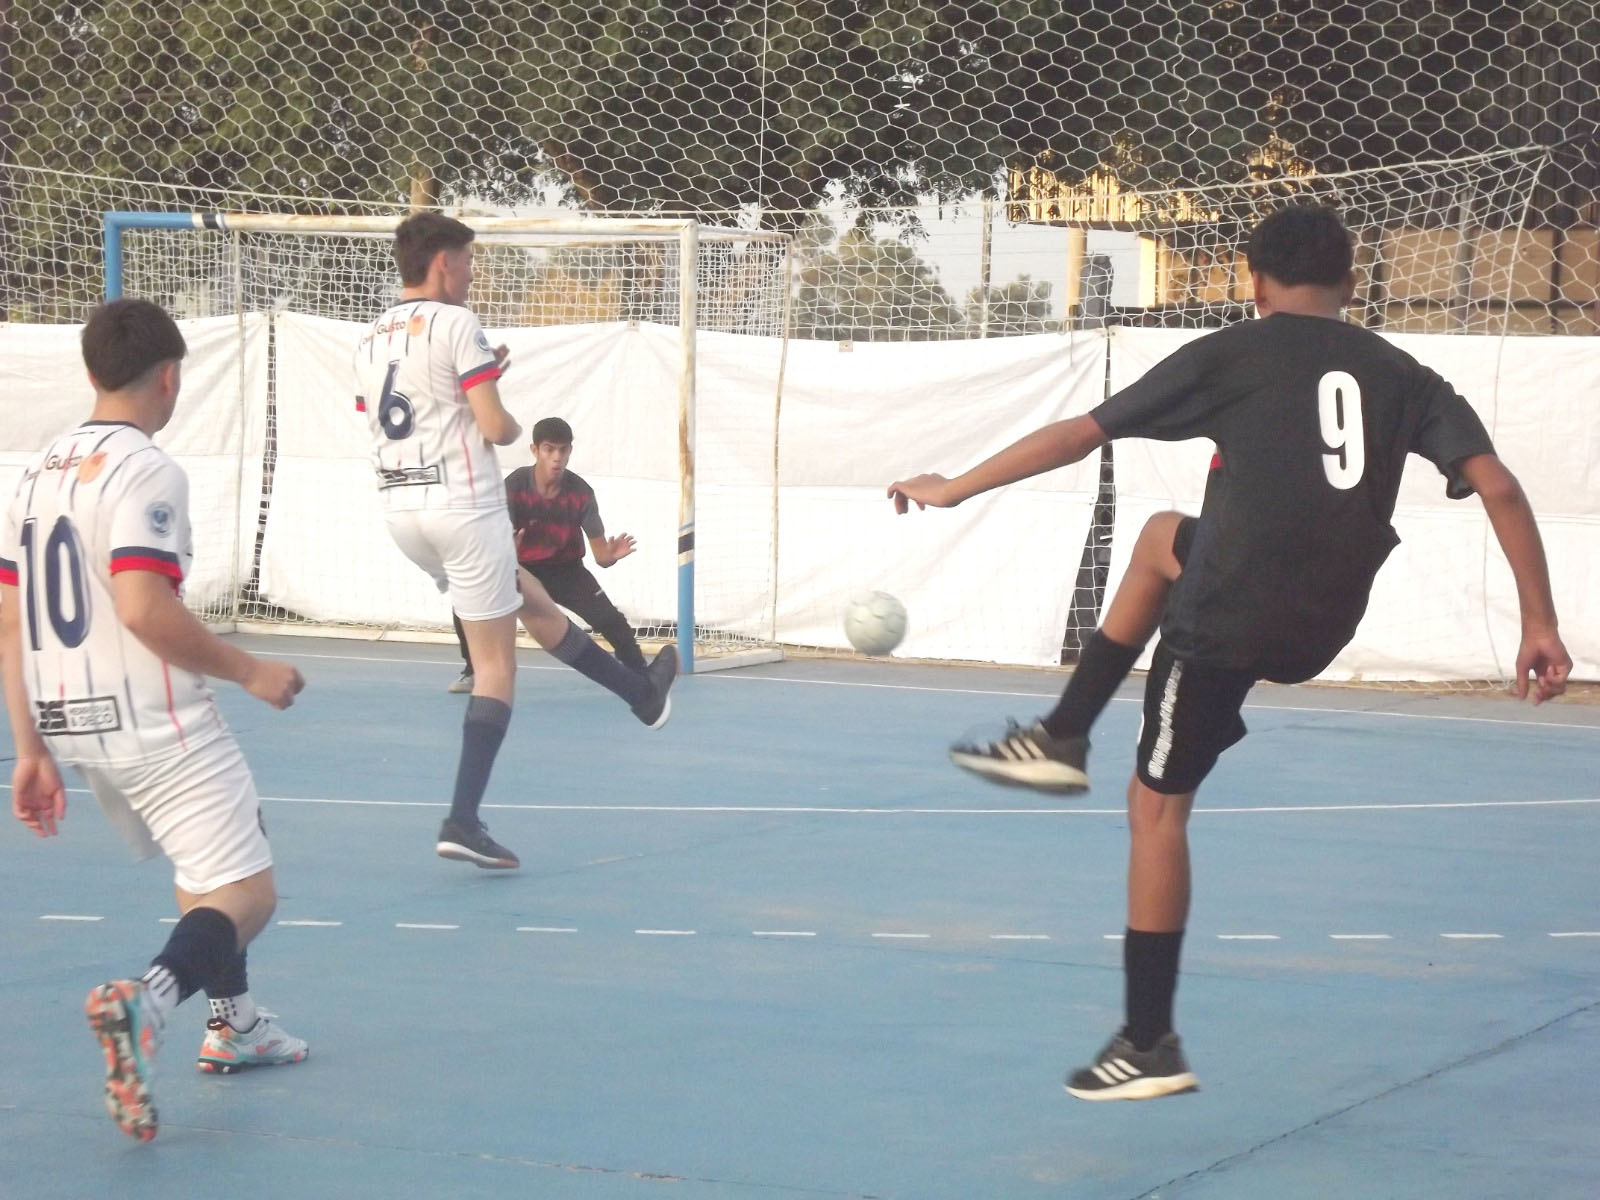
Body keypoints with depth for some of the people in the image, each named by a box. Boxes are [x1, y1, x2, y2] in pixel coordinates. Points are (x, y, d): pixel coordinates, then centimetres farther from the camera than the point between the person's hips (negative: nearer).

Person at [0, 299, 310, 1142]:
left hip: (69, 723, 8)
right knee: (246, 894, -6)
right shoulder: (145, 472, -14)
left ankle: (234, 1022, 37)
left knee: (206, 867, 30)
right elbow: (145, 609, -25)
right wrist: (249, 671, -13)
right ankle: (147, 1000, -32)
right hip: (153, 724, -8)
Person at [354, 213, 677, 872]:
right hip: (462, 504, -8)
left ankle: (641, 692, 37)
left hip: (401, 508, 8)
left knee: (530, 597, 25)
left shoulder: (370, 338, 12)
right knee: (495, 666, -1)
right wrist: (512, 424, 8)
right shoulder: (455, 324, -11)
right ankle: (462, 821, -7)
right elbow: (496, 428, -16)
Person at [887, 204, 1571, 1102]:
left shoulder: (1229, 356, -1)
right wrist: (1541, 624, 1)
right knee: (1163, 537, 31)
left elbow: (1079, 435, -1)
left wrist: (955, 489, 8)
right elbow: (1498, 487, -2)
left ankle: (1150, 1046, 6)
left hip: (1228, 619, -5)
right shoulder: (1402, 377, 8)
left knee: (1159, 805, 8)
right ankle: (1061, 739, 31)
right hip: (1323, 631, 5)